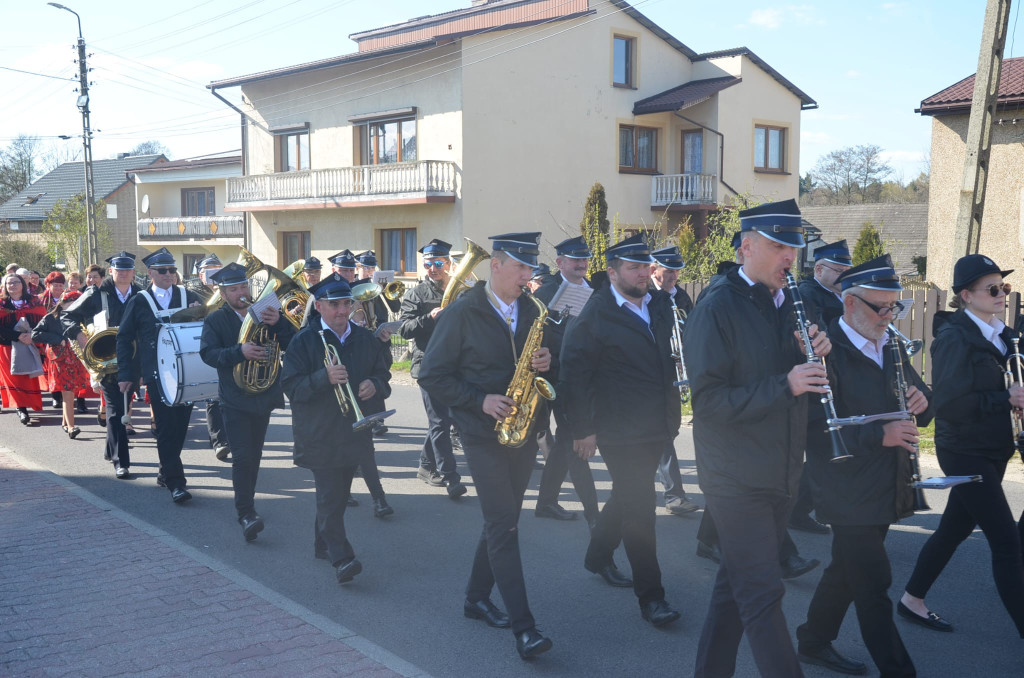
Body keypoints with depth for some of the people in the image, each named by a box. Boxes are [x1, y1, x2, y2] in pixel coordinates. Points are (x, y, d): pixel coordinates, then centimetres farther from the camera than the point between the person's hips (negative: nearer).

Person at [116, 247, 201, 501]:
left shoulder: (187, 296, 9)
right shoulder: (139, 302, 3)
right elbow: (124, 338, 6)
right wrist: (125, 374, 0)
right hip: (157, 374, -3)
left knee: (180, 425, 8)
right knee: (166, 428, -5)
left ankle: (166, 472, 25)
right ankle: (175, 482, -3)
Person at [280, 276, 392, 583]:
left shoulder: (365, 339, 8)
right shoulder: (304, 340, -6)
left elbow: (383, 376, 13)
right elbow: (291, 387, -12)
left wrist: (374, 385, -10)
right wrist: (324, 378, -28)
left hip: (354, 433, 5)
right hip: (319, 435, -5)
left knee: (339, 495, 15)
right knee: (330, 496, -11)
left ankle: (323, 544, 32)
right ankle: (341, 558, -12)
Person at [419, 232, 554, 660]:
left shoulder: (530, 312, 8)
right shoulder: (461, 314, -9)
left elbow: (538, 359, 17)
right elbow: (432, 376, -8)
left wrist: (545, 363, -8)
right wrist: (481, 400, -18)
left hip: (524, 430, 6)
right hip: (483, 433, -6)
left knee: (502, 521, 13)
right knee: (503, 524, -10)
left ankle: (477, 598, 30)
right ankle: (523, 626, -10)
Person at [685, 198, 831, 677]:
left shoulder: (789, 303, 9)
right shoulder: (718, 307, -13)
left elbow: (804, 386, 13)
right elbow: (708, 400, -18)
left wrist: (815, 355, -8)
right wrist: (784, 385, -25)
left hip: (780, 473, 7)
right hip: (737, 477, -7)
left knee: (739, 582, 17)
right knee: (763, 593, -4)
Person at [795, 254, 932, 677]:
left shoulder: (891, 349, 11)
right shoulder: (826, 352, -16)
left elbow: (919, 404, 17)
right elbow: (817, 427, -23)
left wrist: (921, 401, -7)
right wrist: (879, 435, -29)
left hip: (885, 492, 8)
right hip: (849, 495, -8)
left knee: (848, 572, 20)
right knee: (874, 585, -2)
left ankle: (814, 642, 36)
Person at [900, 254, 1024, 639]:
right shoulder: (954, 337, -15)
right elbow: (949, 403, -21)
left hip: (992, 451, 8)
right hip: (966, 452, -8)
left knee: (955, 529, 16)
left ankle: (913, 601, 31)